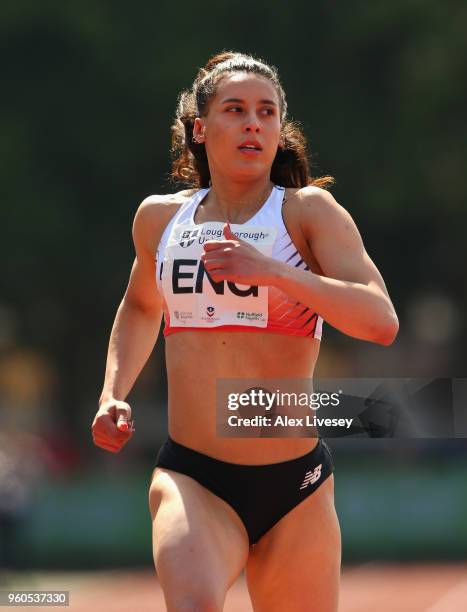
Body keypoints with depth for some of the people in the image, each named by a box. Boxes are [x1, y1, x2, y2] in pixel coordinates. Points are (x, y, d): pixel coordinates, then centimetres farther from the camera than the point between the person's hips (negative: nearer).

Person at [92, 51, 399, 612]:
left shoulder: (308, 210, -1)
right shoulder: (159, 218, 10)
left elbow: (382, 321, -16)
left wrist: (273, 271, -26)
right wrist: (113, 394, 15)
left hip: (295, 486, 0)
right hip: (191, 480, 1)